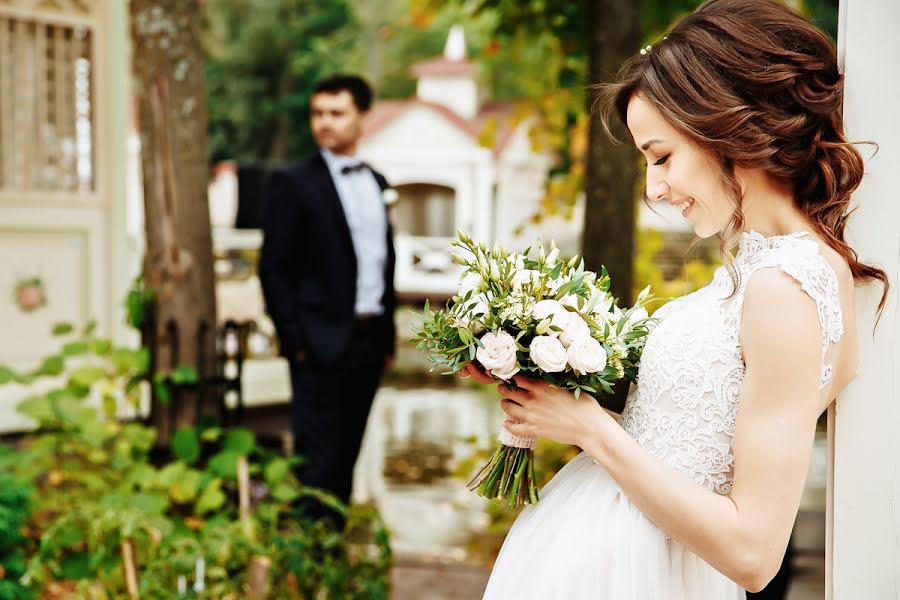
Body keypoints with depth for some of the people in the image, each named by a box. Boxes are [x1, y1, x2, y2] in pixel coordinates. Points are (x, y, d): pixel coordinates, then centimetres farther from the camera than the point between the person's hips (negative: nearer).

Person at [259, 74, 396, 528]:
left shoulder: (377, 183, 14)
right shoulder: (292, 183, -4)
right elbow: (273, 268, -6)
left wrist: (388, 334, 12)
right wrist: (295, 340, -12)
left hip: (369, 339, 6)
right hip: (321, 342, -5)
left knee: (346, 456, 11)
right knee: (317, 460, -4)